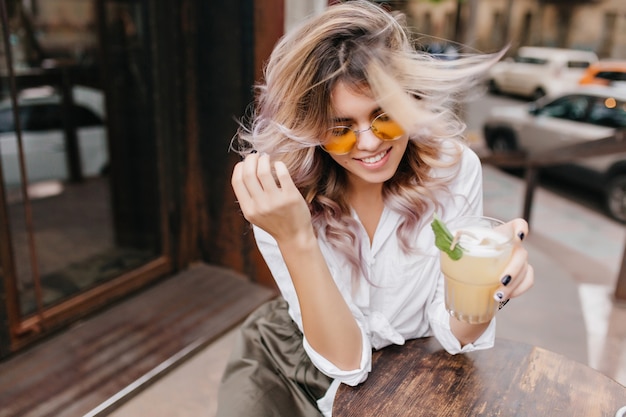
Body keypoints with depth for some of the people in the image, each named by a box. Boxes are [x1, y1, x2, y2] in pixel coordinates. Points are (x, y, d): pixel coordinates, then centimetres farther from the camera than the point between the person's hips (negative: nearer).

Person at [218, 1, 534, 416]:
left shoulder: (455, 168, -19)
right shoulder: (277, 195, -23)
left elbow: (453, 334, -13)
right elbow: (343, 359, -24)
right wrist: (296, 239, -38)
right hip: (291, 364, -2)